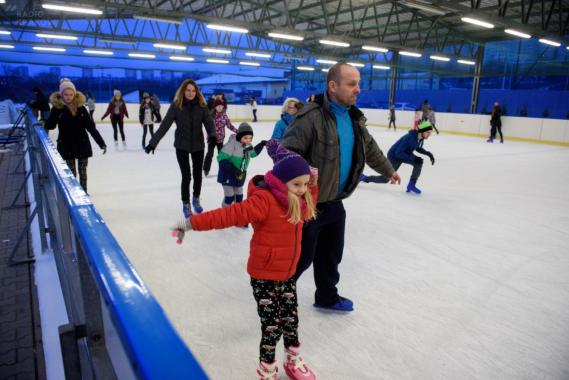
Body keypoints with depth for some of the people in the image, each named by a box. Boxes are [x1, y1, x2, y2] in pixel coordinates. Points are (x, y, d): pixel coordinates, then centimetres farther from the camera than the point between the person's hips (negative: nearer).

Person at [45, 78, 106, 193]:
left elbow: (91, 127, -3)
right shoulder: (57, 108, -8)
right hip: (67, 146, -1)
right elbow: (51, 125, -4)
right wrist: (43, 123, -27)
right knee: (71, 173, 6)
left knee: (83, 171, 12)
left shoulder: (80, 107, -4)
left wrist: (101, 143, -6)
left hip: (83, 144, 2)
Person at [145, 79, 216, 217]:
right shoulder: (176, 105, -11)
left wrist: (212, 135, -34)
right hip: (182, 145, -2)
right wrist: (153, 142, -21)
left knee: (197, 174, 13)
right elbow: (165, 125, -14)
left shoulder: (201, 106, -6)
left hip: (198, 145, 2)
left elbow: (209, 122, -12)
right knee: (186, 176, -1)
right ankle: (185, 204, 19)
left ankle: (196, 199, 37)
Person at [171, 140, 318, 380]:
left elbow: (308, 209, 21)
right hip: (264, 276, -7)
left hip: (287, 273, 7)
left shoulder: (298, 200, 0)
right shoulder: (264, 200, -26)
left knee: (291, 318, 21)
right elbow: (230, 215, -32)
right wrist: (192, 223, -37)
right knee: (272, 325, 5)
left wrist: (313, 185, 6)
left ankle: (293, 360, 45)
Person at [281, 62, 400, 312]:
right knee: (302, 257, 6)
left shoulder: (354, 117, 6)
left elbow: (369, 148, 22)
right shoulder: (312, 116, -22)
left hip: (334, 203, 8)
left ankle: (327, 297, 43)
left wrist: (388, 170, 34)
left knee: (331, 254, 21)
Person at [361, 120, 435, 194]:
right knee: (385, 179, 1)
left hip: (405, 154, 7)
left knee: (419, 162, -19)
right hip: (394, 156, -7)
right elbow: (398, 153, -33)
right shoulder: (409, 138, -35)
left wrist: (428, 153, -3)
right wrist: (413, 158, -36)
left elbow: (418, 148, 12)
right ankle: (364, 178, 22)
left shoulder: (421, 138, -10)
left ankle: (411, 185, -8)